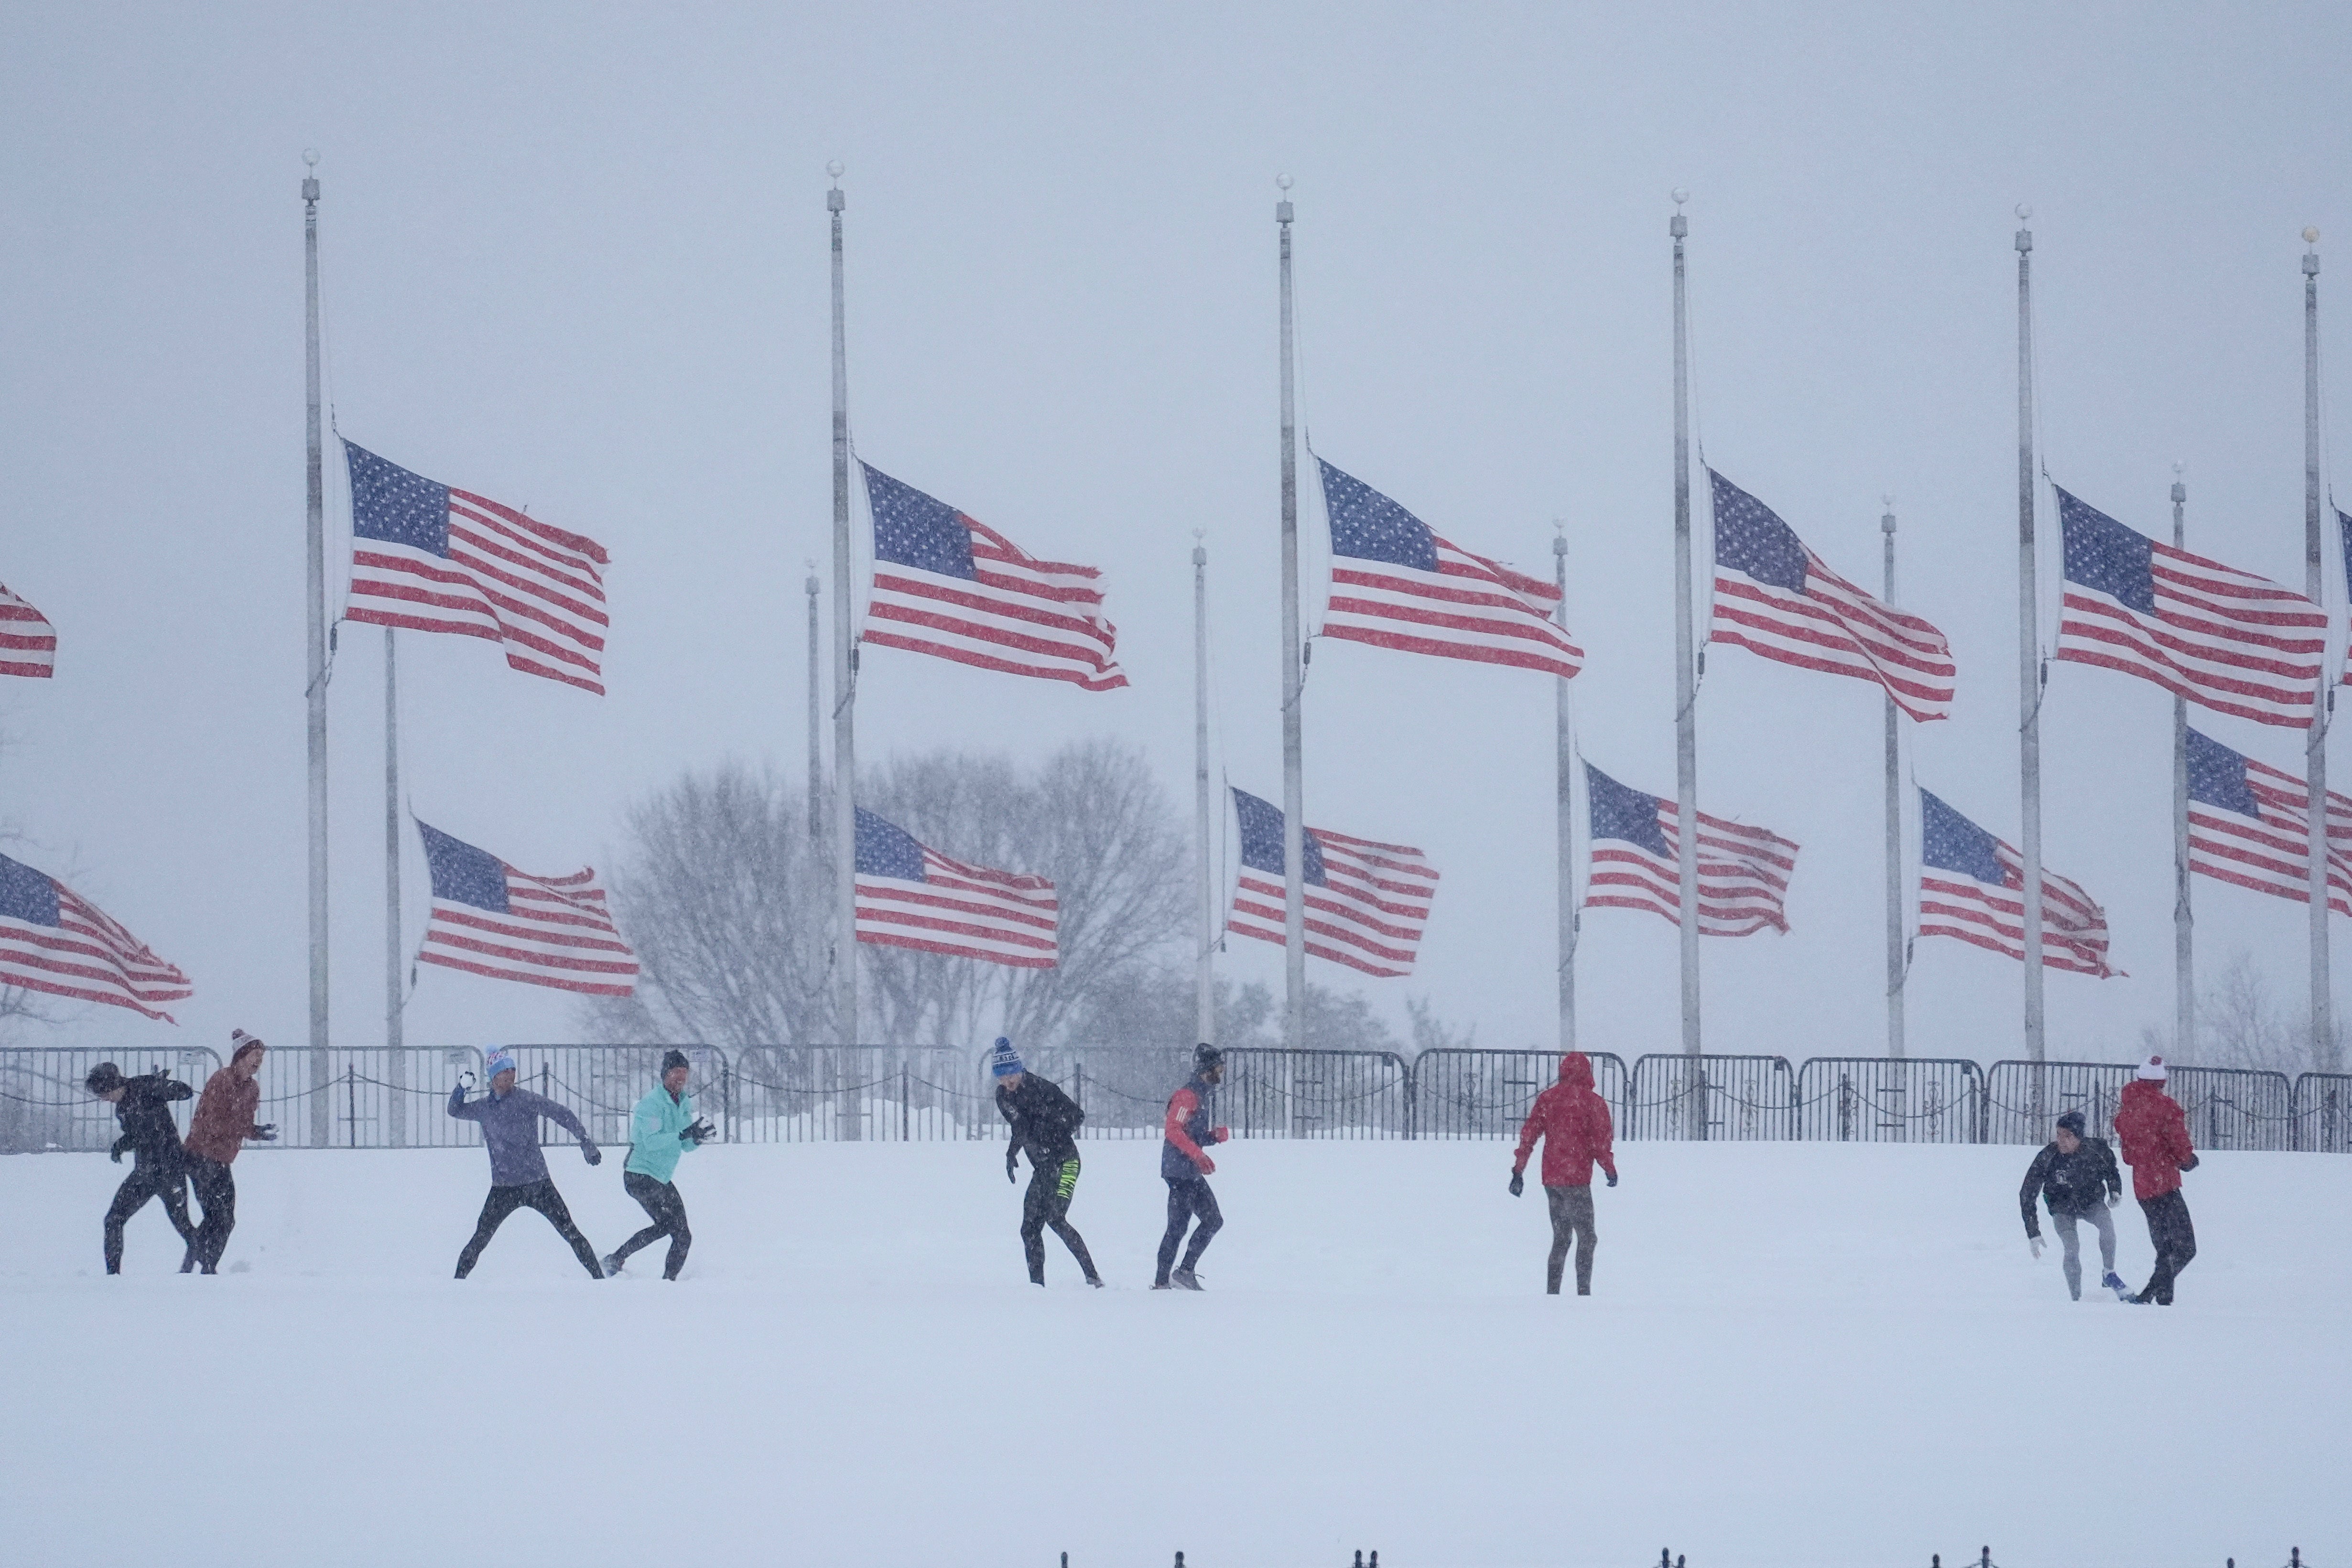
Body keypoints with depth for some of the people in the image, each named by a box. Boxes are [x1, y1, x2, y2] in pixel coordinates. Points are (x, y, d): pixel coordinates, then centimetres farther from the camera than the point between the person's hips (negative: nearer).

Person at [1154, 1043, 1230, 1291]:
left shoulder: (1202, 1095, 19)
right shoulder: (1188, 1095, -12)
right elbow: (1174, 1131, -22)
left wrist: (1215, 1136, 6)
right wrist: (1199, 1155, -27)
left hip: (1193, 1173, 10)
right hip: (1181, 1171, -10)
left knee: (1214, 1221, 10)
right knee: (1178, 1226, -9)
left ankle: (1185, 1272, 10)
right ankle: (1162, 1281, -7)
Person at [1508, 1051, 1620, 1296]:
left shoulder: (1546, 1099, 6)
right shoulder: (1593, 1102, -8)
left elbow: (1528, 1135, 5)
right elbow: (1600, 1143, -8)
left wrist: (1518, 1171, 10)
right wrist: (1611, 1170, 9)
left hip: (1551, 1179, 5)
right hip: (1577, 1180, -5)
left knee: (1560, 1238, 16)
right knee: (1586, 1239, 1)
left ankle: (1551, 1294, 13)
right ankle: (1583, 1293, -8)